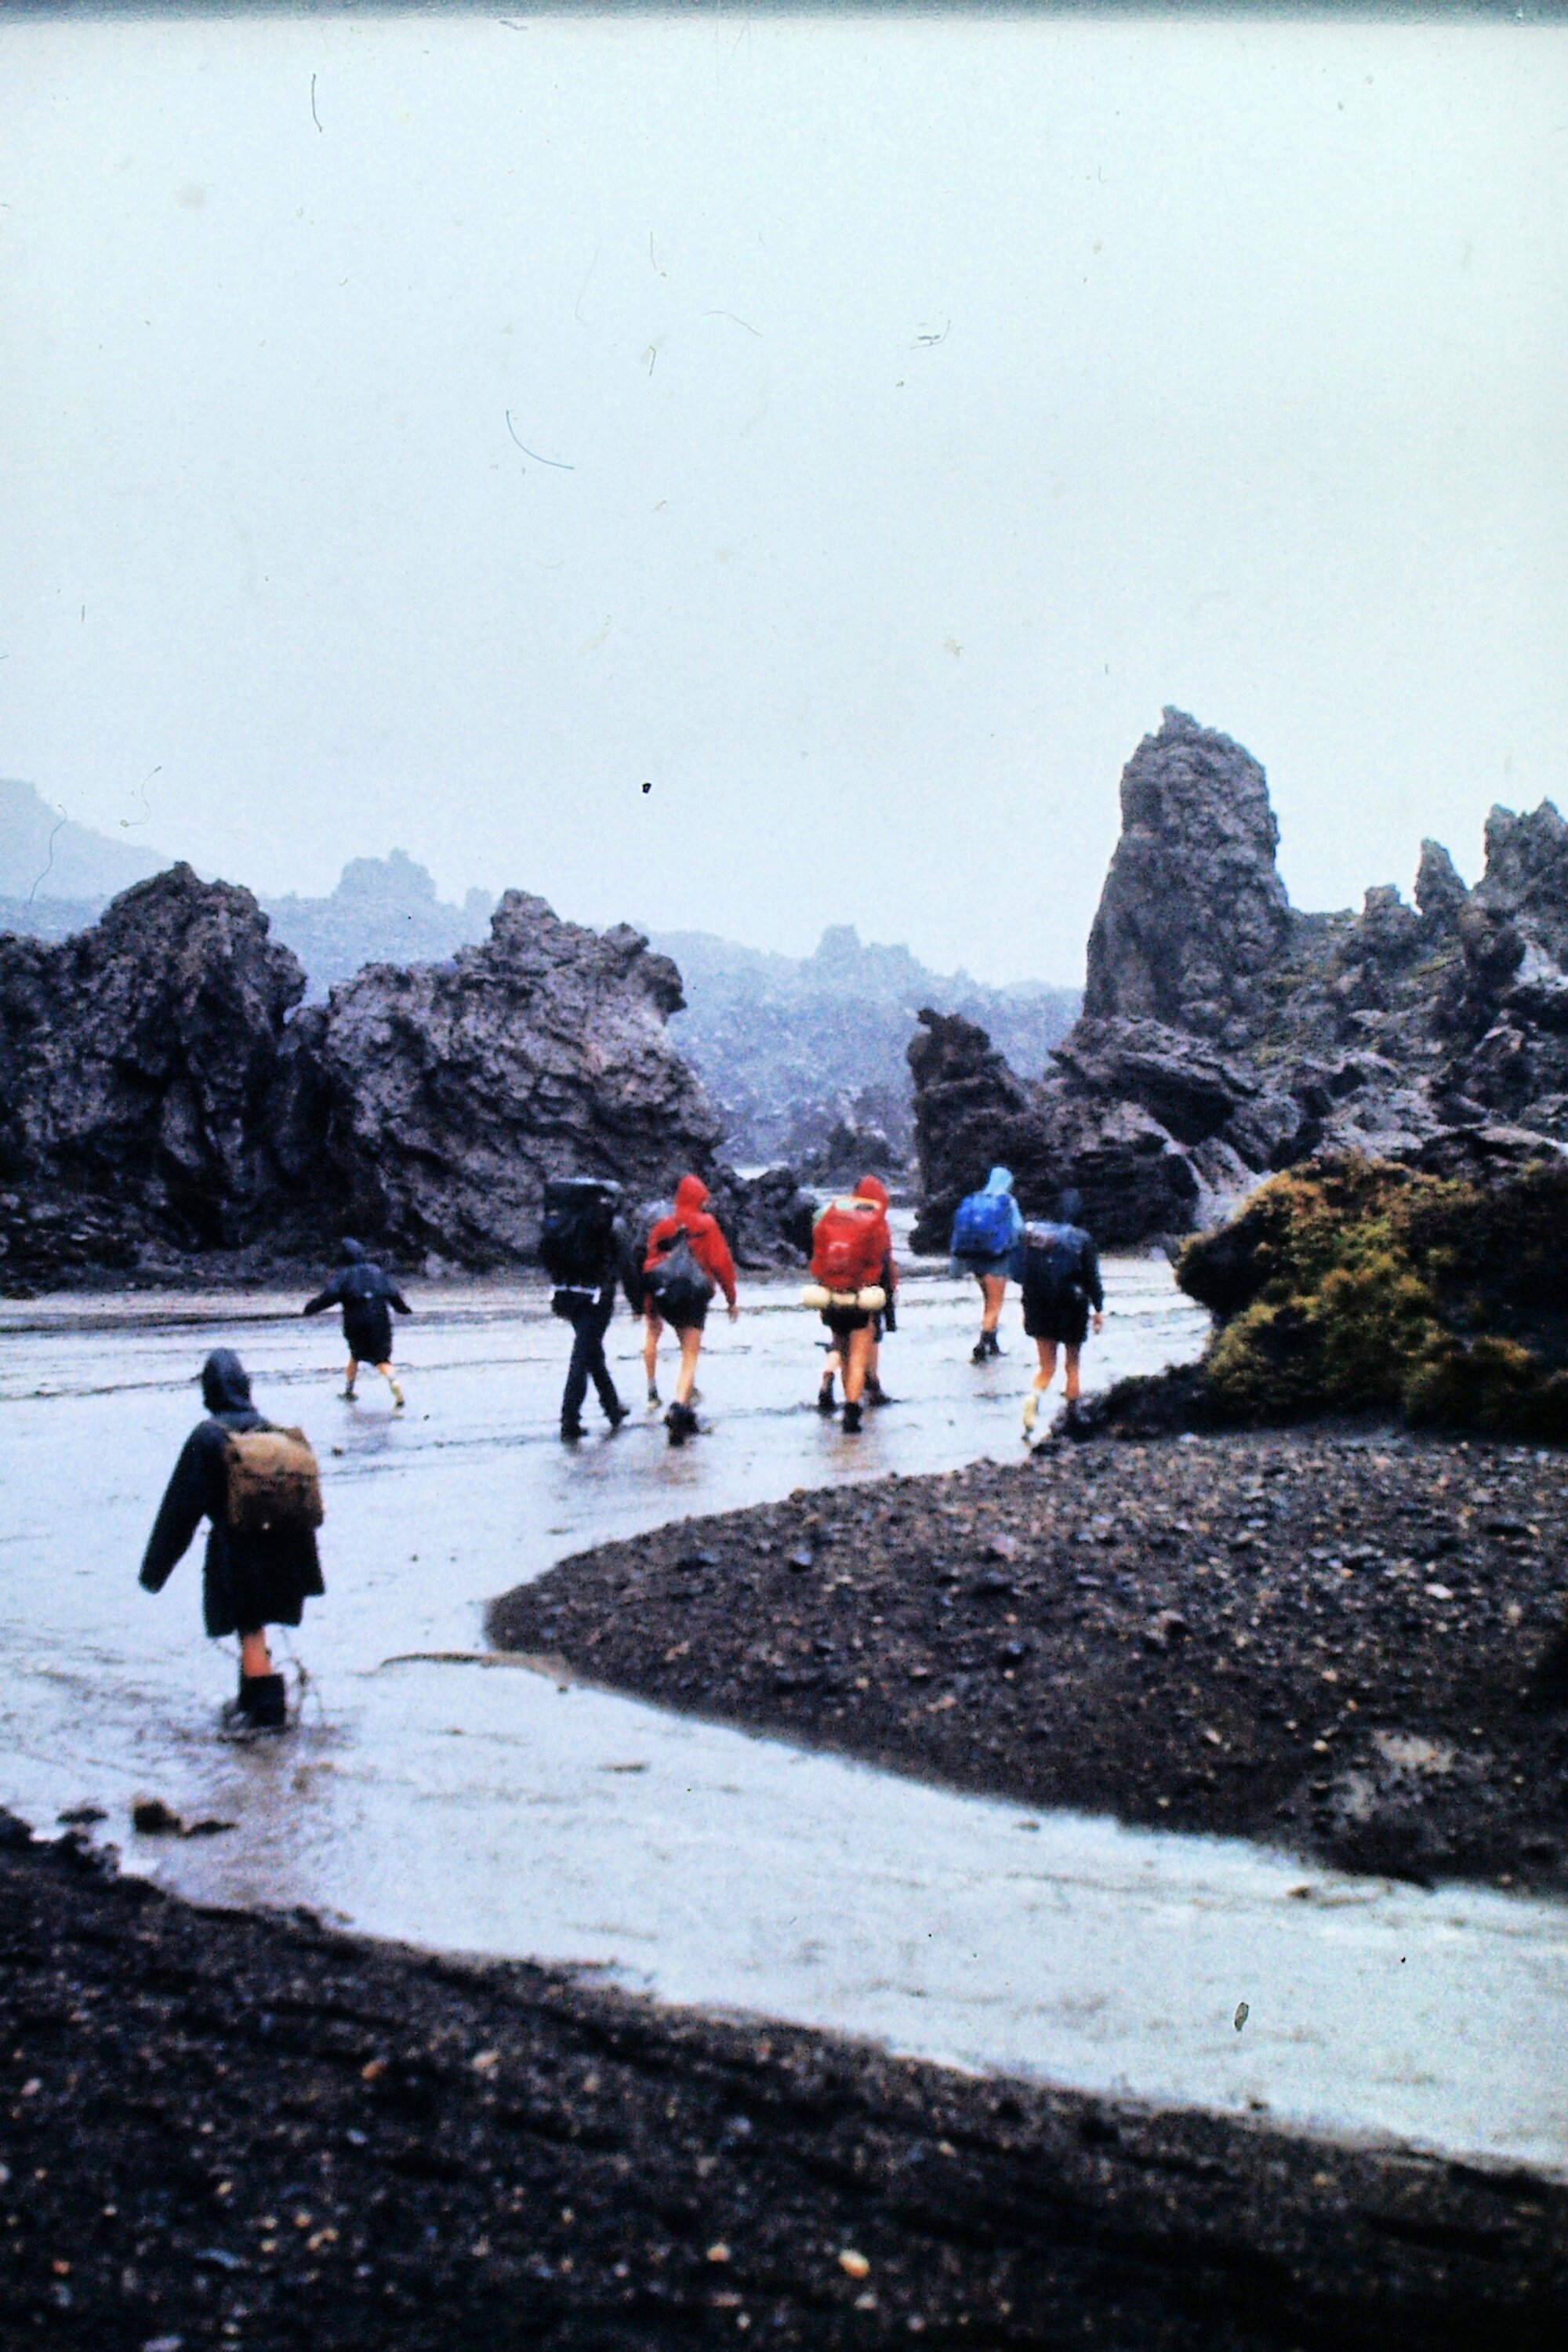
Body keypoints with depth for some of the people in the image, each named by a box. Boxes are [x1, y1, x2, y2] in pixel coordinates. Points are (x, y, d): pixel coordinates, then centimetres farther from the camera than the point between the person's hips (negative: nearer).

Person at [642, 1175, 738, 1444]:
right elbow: (721, 1262, -4)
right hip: (695, 1297, -4)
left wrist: (651, 1306, 13)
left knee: (688, 1351, 20)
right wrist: (732, 1299, 5)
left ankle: (684, 1412, 20)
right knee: (691, 1356, -4)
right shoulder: (706, 1224, -2)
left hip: (666, 1298, 4)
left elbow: (650, 1265, 7)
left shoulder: (663, 1226, 8)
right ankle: (679, 1406, -25)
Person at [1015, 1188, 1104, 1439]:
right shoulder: (1081, 1239, -11)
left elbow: (1025, 1274, 5)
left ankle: (1033, 1398, -22)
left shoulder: (1035, 1234, 1)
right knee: (1072, 1363, 17)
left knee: (1047, 1367, 8)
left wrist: (1027, 1309, 14)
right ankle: (1072, 1416, 20)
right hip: (1072, 1310, -3)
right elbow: (1092, 1277, -8)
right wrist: (1099, 1309, 3)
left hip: (1040, 1309, 3)